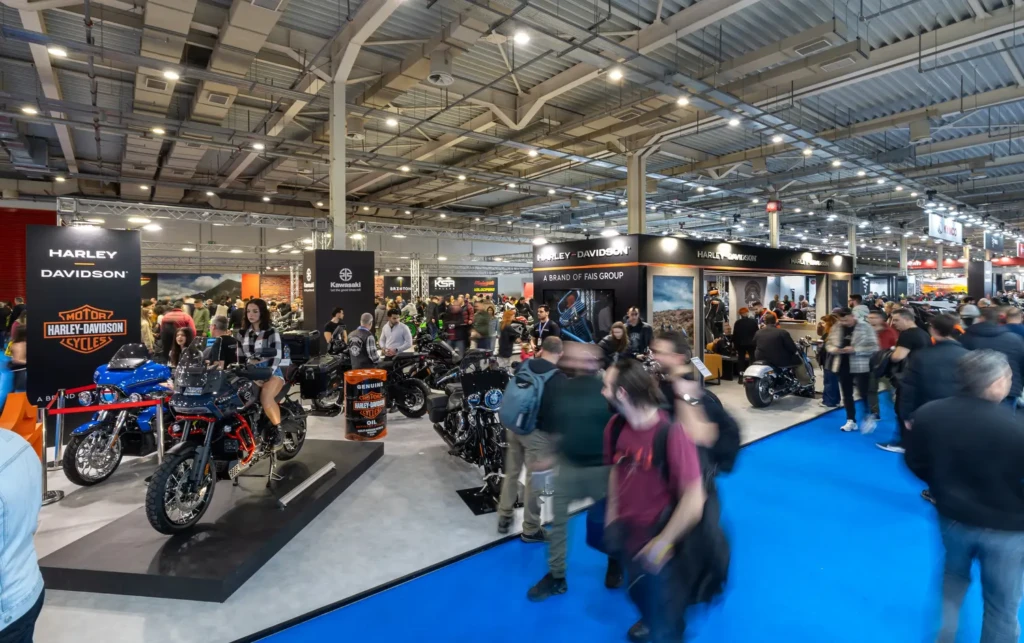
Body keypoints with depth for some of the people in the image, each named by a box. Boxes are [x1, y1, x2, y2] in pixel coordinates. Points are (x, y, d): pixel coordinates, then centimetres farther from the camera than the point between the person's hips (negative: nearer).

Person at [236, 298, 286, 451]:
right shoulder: (243, 333, 15)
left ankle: (278, 430, -15)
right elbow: (240, 357, 17)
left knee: (266, 398, -34)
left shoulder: (272, 332, -2)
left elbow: (276, 357, -11)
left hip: (271, 373, -5)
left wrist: (266, 376, -21)